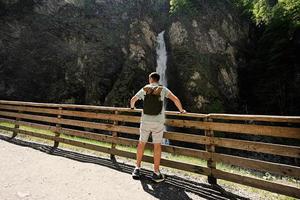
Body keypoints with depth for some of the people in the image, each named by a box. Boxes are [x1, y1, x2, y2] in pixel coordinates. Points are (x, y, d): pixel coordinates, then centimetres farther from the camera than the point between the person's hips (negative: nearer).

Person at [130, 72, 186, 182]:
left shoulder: (144, 89, 4)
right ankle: (156, 173, 13)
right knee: (157, 146, 6)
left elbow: (133, 99, 11)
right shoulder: (163, 89, 0)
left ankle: (137, 169, 21)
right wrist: (181, 110, 6)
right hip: (158, 122, -1)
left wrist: (132, 107, 33)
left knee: (141, 143, 14)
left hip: (145, 121, 2)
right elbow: (175, 99, -9)